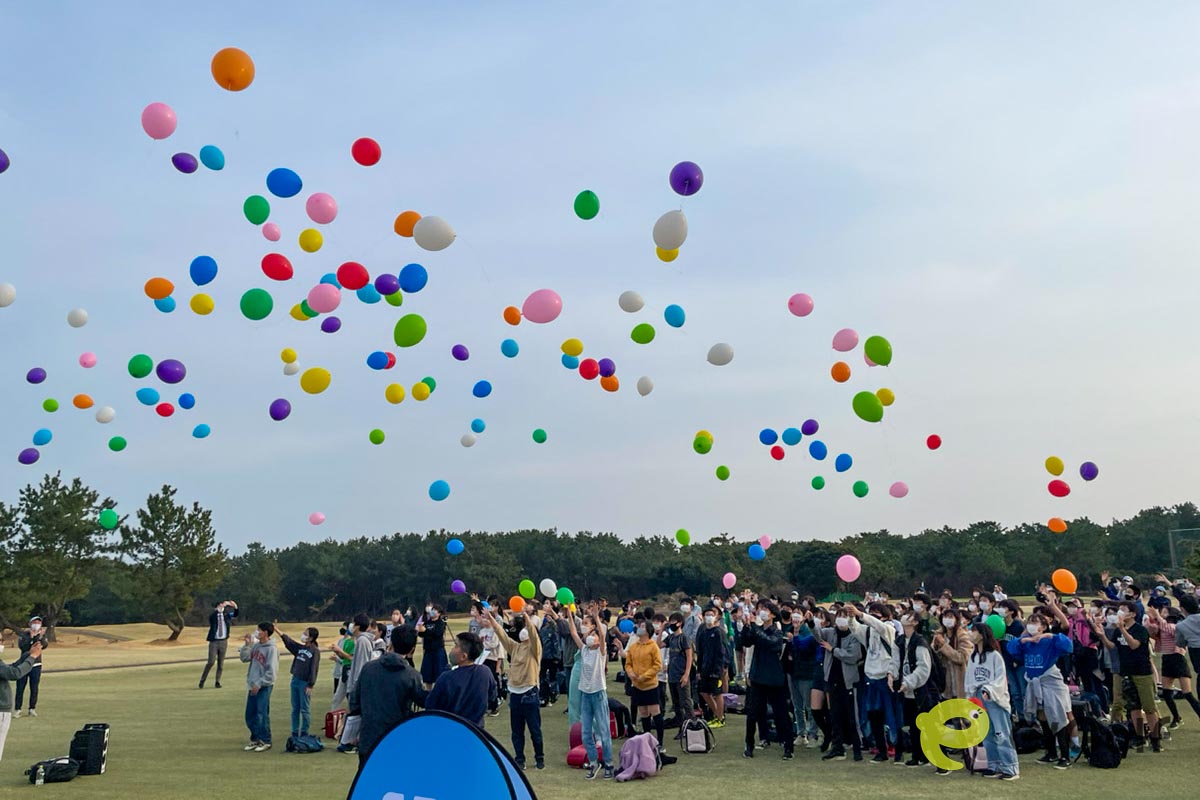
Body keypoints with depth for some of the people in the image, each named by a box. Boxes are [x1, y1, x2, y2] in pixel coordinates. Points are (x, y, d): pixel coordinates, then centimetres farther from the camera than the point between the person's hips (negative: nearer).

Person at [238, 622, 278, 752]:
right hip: (253, 686, 8)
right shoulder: (255, 645, 8)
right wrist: (247, 644, -3)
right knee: (250, 715, 13)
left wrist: (259, 684, -17)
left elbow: (271, 672, -17)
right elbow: (244, 658, 7)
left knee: (262, 715, -4)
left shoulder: (271, 649, -15)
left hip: (264, 687, -8)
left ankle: (266, 741, 8)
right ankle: (255, 739, 26)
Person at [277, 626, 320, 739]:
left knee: (304, 710, 0)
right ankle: (295, 733, 18)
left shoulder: (315, 651, -9)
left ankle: (304, 734, 8)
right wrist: (276, 629, 0)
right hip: (295, 680, 7)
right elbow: (287, 640, 7)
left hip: (305, 683, -7)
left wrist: (310, 685, -15)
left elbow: (314, 669, -12)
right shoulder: (300, 647, 10)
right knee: (295, 709, 11)